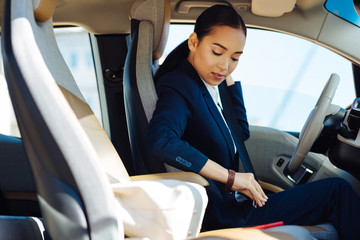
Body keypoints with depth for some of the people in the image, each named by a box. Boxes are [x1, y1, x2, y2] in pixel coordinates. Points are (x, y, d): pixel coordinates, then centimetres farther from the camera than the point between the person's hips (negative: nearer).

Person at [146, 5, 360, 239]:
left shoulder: (215, 82, 8)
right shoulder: (179, 86, -18)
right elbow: (160, 140, -38)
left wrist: (229, 79, 6)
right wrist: (231, 177, -29)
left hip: (239, 200, 8)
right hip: (227, 215, -8)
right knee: (338, 191, -6)